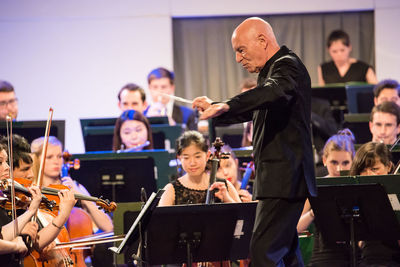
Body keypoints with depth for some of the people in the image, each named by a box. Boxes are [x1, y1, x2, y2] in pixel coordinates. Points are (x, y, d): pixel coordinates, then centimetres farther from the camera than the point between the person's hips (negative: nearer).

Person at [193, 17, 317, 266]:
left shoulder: (288, 65, -11)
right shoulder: (271, 70, 21)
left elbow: (274, 91, -34)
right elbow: (247, 112, 32)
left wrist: (227, 106, -45)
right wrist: (215, 108, 16)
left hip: (285, 178, -11)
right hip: (280, 179, 11)